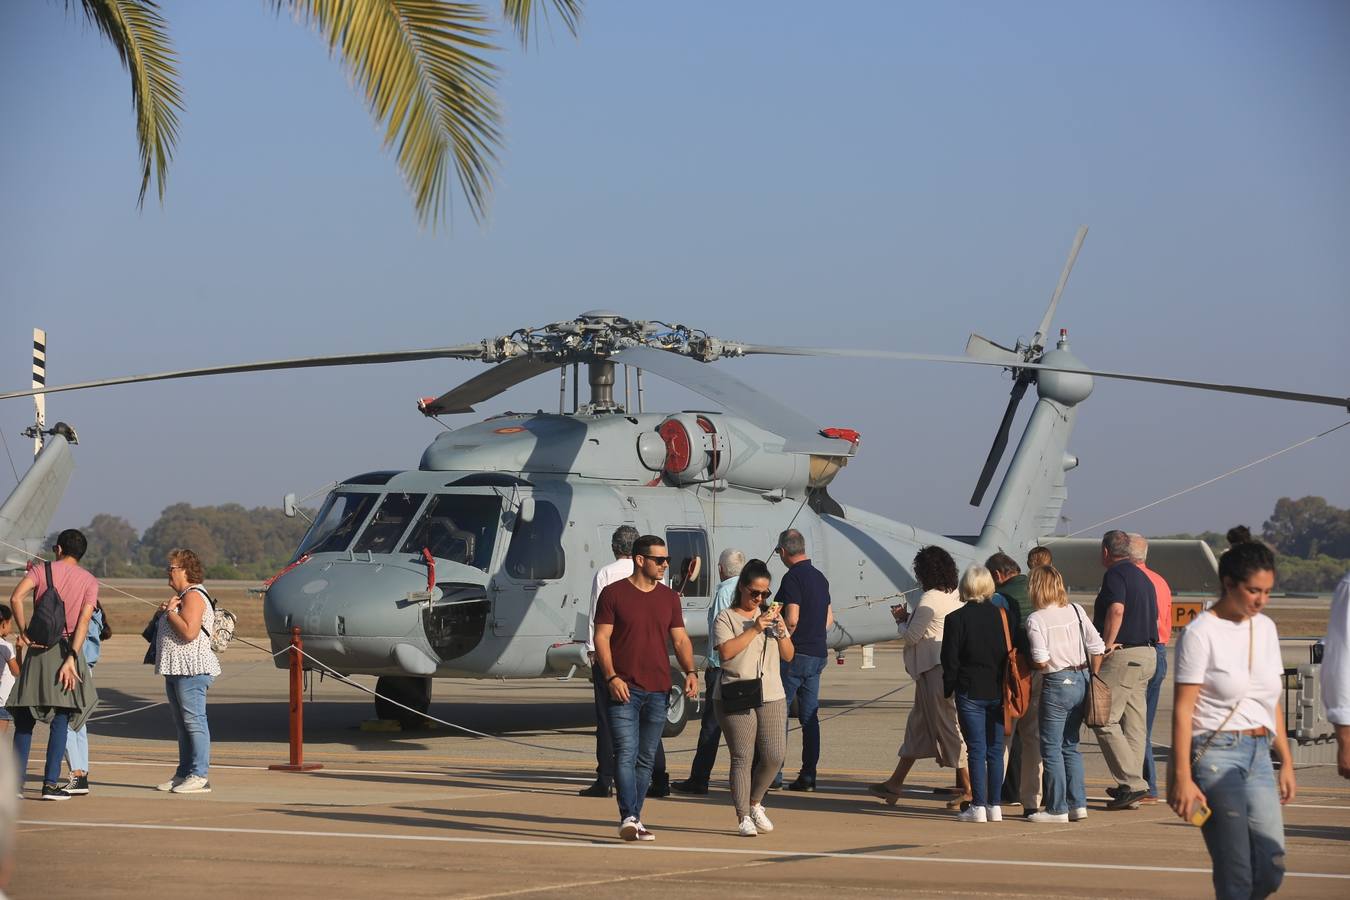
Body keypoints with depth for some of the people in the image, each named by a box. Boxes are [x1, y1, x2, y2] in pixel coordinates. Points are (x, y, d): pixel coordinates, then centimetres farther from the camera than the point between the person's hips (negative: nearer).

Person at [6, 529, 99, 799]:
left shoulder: (42, 569, 4)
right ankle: (50, 783, -5)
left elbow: (16, 597, -14)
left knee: (24, 720, 7)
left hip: (36, 649, 1)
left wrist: (24, 633, -7)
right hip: (66, 648, -1)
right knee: (60, 721, 2)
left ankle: (16, 782, 4)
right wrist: (71, 659, -14)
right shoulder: (89, 581, 5)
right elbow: (84, 621, -8)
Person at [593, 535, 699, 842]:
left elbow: (680, 639, 14)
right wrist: (611, 677, -15)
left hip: (658, 690, 5)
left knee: (647, 758, 8)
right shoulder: (613, 594, -1)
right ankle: (629, 817, -22)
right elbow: (601, 638, -4)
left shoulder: (669, 598, 13)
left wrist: (690, 671, -4)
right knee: (626, 754, -14)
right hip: (624, 689, -5)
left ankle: (633, 819, 15)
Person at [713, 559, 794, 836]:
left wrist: (781, 632, -3)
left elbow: (788, 656, 15)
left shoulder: (770, 616, 18)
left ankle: (755, 802, 21)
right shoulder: (726, 618, 2)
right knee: (742, 758, -7)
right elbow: (726, 651, -15)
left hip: (772, 698, 5)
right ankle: (744, 818, -2)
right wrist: (754, 629, -16)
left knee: (774, 756, -2)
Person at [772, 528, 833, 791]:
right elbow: (829, 620, 19)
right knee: (810, 717, 7)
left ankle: (773, 773, -4)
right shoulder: (820, 577, 14)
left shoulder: (792, 577, -13)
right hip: (818, 654, 8)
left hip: (795, 655, -8)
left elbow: (791, 619, -21)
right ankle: (808, 775, 6)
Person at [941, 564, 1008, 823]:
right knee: (995, 749, 8)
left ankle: (978, 807, -3)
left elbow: (950, 660, -7)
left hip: (970, 692, -3)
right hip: (998, 692, 3)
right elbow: (1011, 653, 5)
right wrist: (1006, 689, 13)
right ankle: (994, 806, 9)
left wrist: (948, 689, 5)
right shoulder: (1002, 615, 2)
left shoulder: (956, 619, -8)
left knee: (976, 750, -2)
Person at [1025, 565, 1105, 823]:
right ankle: (1078, 804, 14)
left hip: (1057, 685, -6)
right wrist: (1092, 678, 11)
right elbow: (1097, 648, 2)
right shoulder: (1076, 611, 4)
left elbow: (1041, 661, -18)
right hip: (1082, 680, 6)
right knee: (1070, 746, 16)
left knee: (1051, 748, 4)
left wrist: (1027, 664, 4)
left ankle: (1057, 808, 5)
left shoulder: (1036, 619, -11)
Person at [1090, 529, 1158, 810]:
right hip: (1147, 655, 9)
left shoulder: (1115, 574, -9)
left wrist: (1108, 644, -17)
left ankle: (1132, 784, -14)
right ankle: (1132, 789, 10)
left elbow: (1116, 610, -24)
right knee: (1135, 724, 9)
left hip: (1123, 656, -9)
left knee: (1105, 721, -7)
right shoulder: (1144, 578, 20)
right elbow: (1154, 618, 22)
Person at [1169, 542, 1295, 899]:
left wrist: (1286, 761, 18)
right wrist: (1182, 776, -15)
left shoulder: (1265, 628, 14)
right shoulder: (1201, 632, -7)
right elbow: (1183, 709, -10)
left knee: (1271, 869, -3)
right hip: (1216, 753, -6)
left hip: (1258, 755, 7)